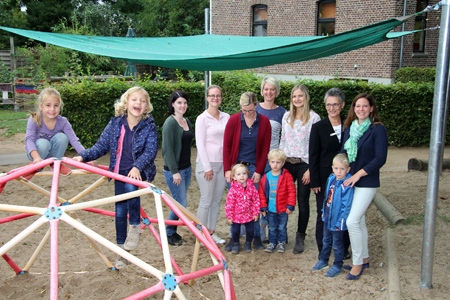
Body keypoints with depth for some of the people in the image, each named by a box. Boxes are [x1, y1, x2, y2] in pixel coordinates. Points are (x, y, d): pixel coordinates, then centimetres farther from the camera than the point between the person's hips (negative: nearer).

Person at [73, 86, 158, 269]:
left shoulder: (149, 126, -9)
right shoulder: (115, 123, -1)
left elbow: (151, 150, -19)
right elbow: (102, 145, -1)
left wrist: (137, 167, -35)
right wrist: (83, 156, -16)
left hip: (140, 171, -3)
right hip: (120, 171, 3)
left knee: (130, 185, -36)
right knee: (120, 213, 7)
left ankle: (135, 225, -14)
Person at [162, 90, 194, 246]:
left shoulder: (187, 121, 9)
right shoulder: (170, 123, -15)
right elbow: (168, 149, -17)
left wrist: (187, 167, 14)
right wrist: (174, 172, -18)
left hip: (187, 168, 7)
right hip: (174, 170, -7)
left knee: (180, 202, 12)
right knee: (181, 203, -3)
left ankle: (173, 231, 28)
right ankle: (169, 233, 16)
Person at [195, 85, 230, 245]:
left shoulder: (226, 117, 8)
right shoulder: (202, 118, -7)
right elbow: (200, 144, -10)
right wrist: (207, 167, -13)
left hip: (222, 164, 5)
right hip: (207, 164, -5)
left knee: (217, 200, 11)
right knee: (206, 200, 0)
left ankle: (212, 232, 23)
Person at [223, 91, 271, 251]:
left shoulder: (264, 122, -3)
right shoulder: (233, 120, -5)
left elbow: (265, 149, -1)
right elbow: (227, 146, -2)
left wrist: (259, 171, -5)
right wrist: (227, 169, -7)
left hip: (254, 168, 0)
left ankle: (256, 237, 18)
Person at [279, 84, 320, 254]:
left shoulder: (314, 118, -5)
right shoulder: (286, 116, 9)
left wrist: (310, 169, -11)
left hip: (304, 164, -3)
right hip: (287, 163, 4)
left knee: (302, 202, 4)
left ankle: (300, 238, 19)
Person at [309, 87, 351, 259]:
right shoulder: (318, 127, -4)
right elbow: (313, 156, -5)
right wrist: (314, 181, -9)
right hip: (324, 179, -2)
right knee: (323, 215, 6)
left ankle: (344, 248, 26)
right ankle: (323, 251, 20)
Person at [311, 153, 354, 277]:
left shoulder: (347, 185, -23)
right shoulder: (331, 179, -1)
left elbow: (346, 206, -22)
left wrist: (340, 222, -21)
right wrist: (324, 211, 14)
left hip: (337, 221, -7)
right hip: (327, 218, 7)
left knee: (337, 244, 11)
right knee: (326, 241, 24)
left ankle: (337, 266, 28)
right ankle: (323, 260, 41)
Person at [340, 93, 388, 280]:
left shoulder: (377, 129, -9)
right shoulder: (349, 128, 8)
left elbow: (380, 158, -14)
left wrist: (358, 174, -17)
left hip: (367, 182, -6)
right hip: (349, 181, 6)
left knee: (352, 221, -11)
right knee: (359, 222, 14)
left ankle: (358, 263, 5)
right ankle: (364, 259, 29)